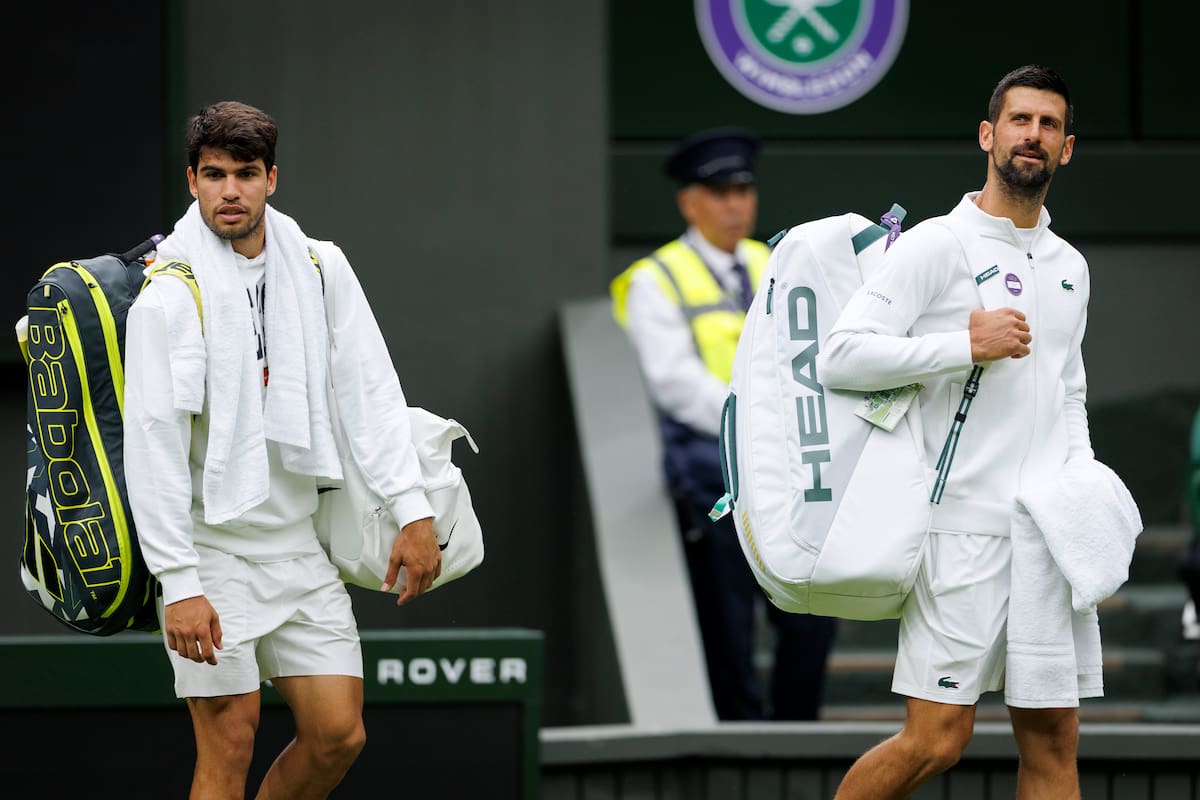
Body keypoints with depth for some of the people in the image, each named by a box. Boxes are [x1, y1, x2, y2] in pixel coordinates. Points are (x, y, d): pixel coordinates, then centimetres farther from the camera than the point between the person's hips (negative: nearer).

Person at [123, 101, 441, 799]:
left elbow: (369, 390, 6)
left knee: (339, 735, 2)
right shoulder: (169, 295, -14)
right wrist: (179, 585, -20)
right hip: (212, 550, -5)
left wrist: (413, 511, -3)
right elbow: (154, 446, -16)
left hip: (300, 544, 5)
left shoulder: (322, 268, 3)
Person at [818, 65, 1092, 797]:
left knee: (1054, 740, 3)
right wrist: (967, 344, -15)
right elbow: (842, 357, -13)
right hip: (965, 529, -6)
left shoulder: (1071, 268, 18)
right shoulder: (937, 247, -4)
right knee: (937, 741, -9)